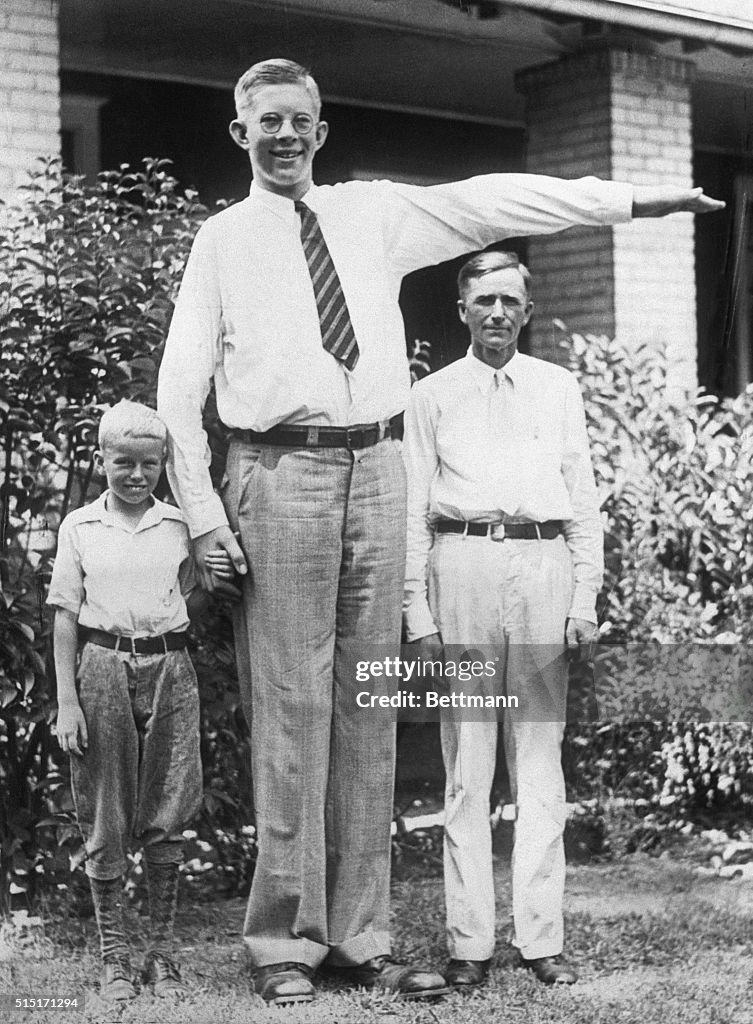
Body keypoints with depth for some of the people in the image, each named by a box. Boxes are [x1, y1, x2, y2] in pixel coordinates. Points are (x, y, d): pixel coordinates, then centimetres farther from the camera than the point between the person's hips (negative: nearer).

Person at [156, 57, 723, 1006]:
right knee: (291, 710, -4)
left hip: (375, 471, 3)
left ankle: (358, 935, 14)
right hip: (280, 474, -3)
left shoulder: (374, 214, 15)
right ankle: (286, 942, 6)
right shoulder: (222, 239, 7)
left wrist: (638, 198, 7)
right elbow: (180, 386, 4)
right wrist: (203, 514, -4)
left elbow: (492, 201, 11)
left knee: (367, 711, 5)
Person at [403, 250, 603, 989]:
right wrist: (418, 612, -1)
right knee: (467, 767, 1)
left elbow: (583, 498, 13)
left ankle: (540, 935, 10)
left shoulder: (558, 388, 15)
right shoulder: (432, 395, 10)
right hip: (463, 566, -1)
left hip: (544, 568, 2)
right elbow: (413, 510, 7)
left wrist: (585, 598, 5)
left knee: (541, 763, 4)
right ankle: (469, 941, 6)